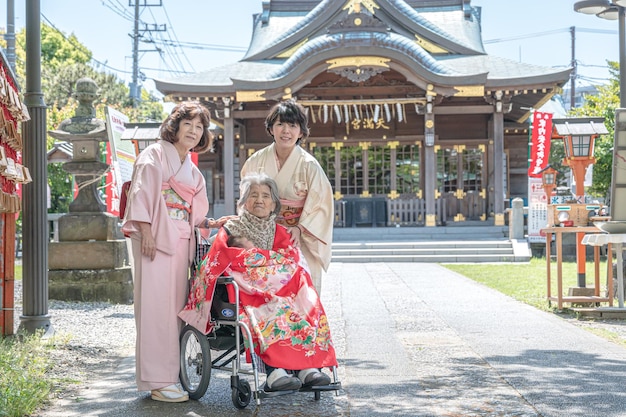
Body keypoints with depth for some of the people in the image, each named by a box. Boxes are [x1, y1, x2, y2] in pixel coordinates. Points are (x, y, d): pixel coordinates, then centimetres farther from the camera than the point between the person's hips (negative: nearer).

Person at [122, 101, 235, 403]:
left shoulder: (192, 171, 23)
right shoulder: (154, 156, 1)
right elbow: (142, 195, -9)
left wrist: (213, 223, 9)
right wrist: (146, 233, -18)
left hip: (180, 242, 8)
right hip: (156, 239, -8)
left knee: (175, 306, 6)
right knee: (157, 305, -10)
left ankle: (170, 375, 11)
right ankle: (158, 381, -9)